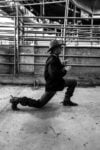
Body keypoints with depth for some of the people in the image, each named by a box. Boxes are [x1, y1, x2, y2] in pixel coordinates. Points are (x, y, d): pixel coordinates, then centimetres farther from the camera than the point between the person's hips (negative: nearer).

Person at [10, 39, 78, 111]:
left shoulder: (55, 58, 6)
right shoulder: (52, 60, -25)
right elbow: (54, 75, -33)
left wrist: (62, 65, 2)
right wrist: (65, 70, -21)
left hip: (57, 82, 9)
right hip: (52, 85, -9)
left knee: (73, 82, 14)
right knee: (39, 104, -2)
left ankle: (67, 101, 17)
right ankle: (17, 100, 4)